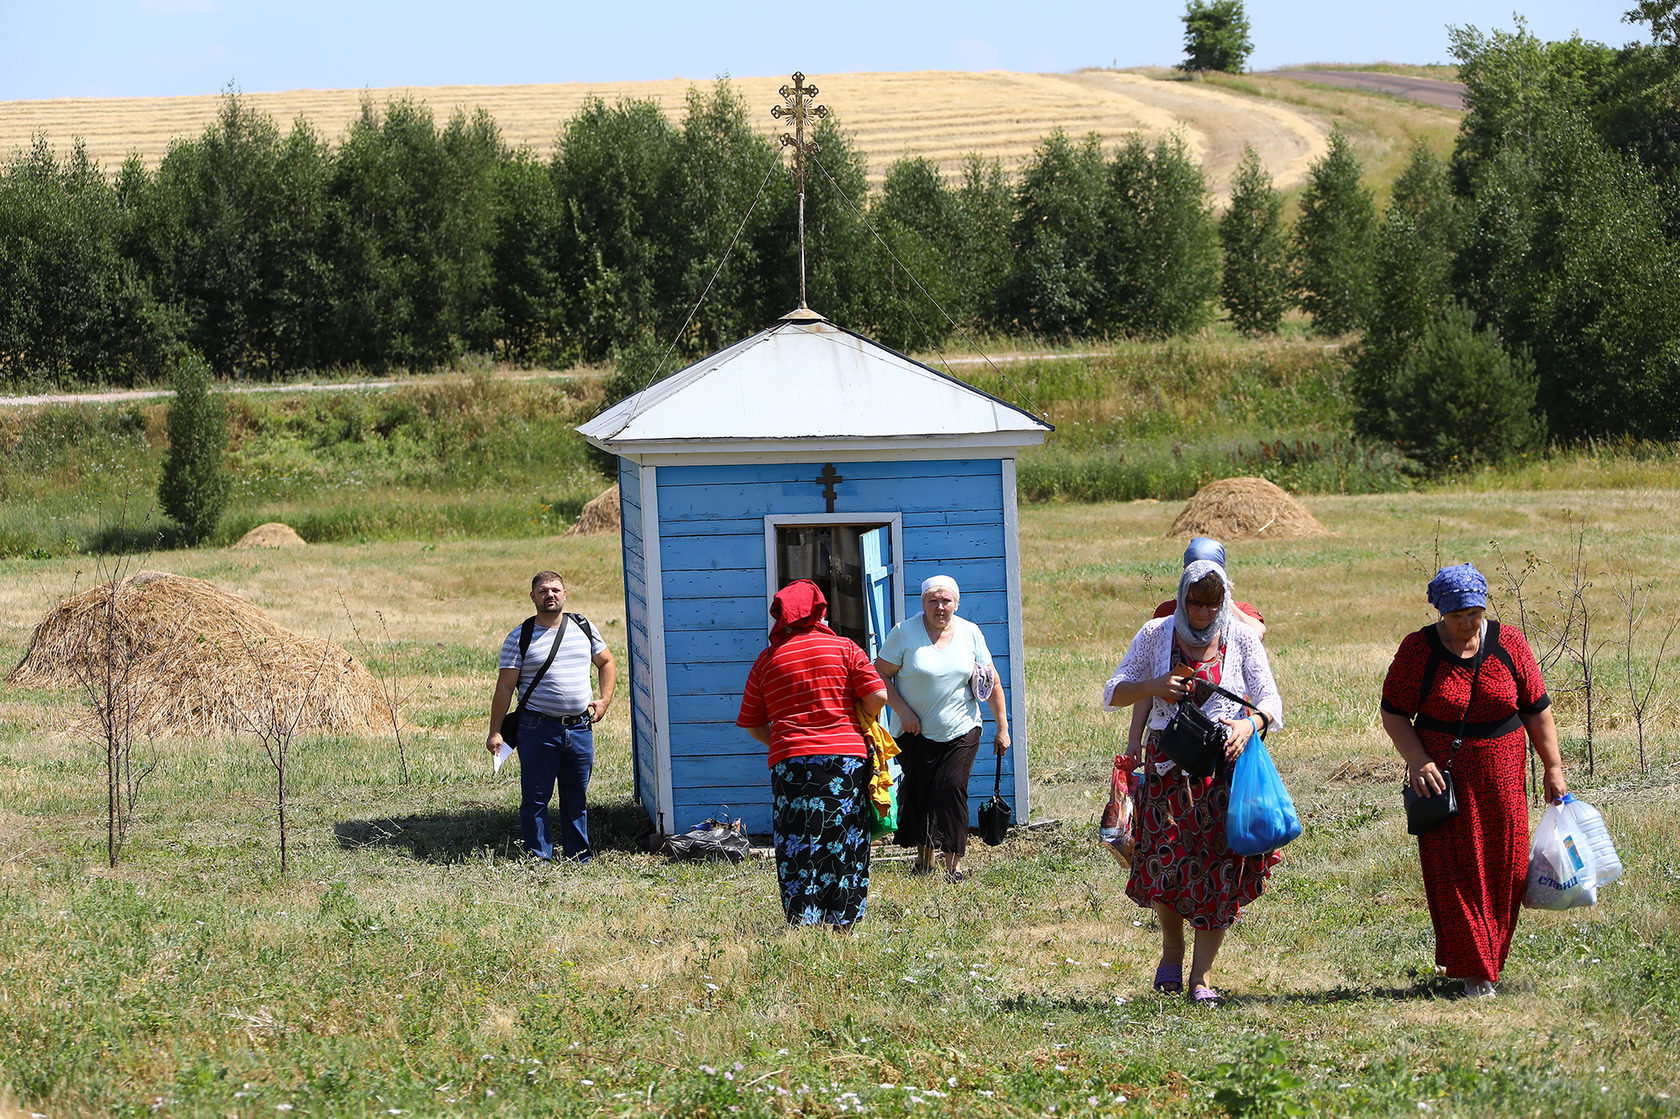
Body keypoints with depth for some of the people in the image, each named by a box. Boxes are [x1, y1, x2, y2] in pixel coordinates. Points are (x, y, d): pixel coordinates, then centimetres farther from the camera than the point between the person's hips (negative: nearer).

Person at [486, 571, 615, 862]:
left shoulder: (584, 628, 9)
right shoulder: (520, 637, -2)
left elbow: (606, 663, 23)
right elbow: (504, 687, -3)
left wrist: (605, 699, 9)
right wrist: (495, 732, -8)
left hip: (580, 728, 3)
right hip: (538, 730, -3)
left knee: (576, 799, 11)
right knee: (535, 799, -1)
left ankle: (580, 859, 20)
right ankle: (539, 861, 5)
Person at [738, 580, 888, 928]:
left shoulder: (767, 660, 6)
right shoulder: (844, 648, 2)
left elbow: (752, 724, 10)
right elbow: (877, 696, -5)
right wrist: (863, 723, 14)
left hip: (790, 760, 0)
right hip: (846, 756, 0)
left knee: (798, 840, 2)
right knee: (845, 839, 8)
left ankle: (803, 919, -3)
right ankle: (844, 917, 11)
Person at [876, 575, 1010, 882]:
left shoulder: (970, 633, 3)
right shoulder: (904, 632, -4)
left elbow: (992, 682, 8)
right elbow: (881, 675, -2)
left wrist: (1002, 727, 6)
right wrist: (902, 710, -13)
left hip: (961, 732, 0)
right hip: (916, 731, 0)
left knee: (953, 789, -12)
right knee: (918, 791, 1)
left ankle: (954, 863, -10)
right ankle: (924, 856, 21)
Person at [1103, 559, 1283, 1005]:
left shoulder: (1241, 638, 2)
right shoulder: (1156, 635, 3)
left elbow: (1270, 700, -2)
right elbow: (1113, 694, 5)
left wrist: (1250, 723, -25)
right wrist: (1155, 687, -14)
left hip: (1224, 765, 0)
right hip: (1167, 766, 0)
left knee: (1220, 871, -4)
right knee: (1165, 864, -10)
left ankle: (1202, 974, 5)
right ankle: (1172, 948, 19)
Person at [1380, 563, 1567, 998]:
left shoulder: (1508, 643, 0)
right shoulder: (1419, 649, -6)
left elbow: (1537, 709, 7)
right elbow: (1394, 713, -2)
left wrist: (1553, 768, 7)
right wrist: (1417, 761, -16)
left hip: (1501, 779, 2)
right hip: (1444, 777, -2)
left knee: (1506, 871, 4)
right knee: (1456, 874, -5)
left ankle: (1490, 958, 22)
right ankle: (1473, 972, 1)